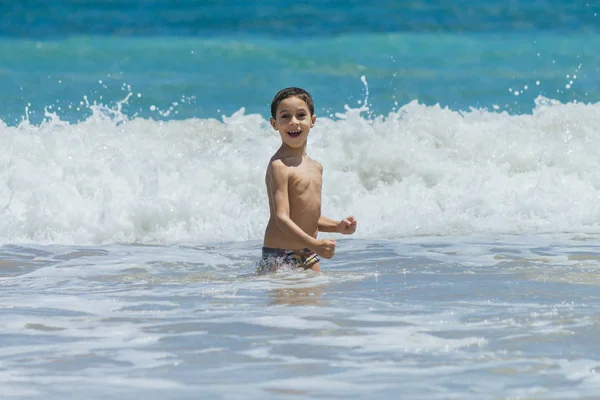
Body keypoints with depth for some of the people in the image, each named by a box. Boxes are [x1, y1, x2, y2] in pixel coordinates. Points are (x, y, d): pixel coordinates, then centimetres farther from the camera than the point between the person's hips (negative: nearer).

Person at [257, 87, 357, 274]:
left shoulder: (316, 167, 12)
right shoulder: (279, 166, -14)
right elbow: (281, 218, -20)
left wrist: (337, 226, 6)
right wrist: (314, 244, -28)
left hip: (309, 257, 8)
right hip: (280, 256, -8)